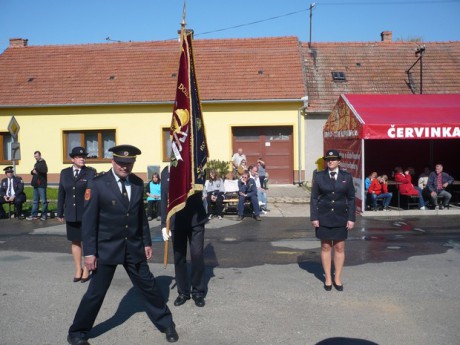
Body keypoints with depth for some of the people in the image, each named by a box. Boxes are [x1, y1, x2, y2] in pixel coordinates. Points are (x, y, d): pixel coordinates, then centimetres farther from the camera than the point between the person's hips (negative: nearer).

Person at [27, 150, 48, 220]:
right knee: (35, 201, 10)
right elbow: (32, 172, 20)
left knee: (43, 201, -3)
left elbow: (44, 170, -27)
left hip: (41, 184, -9)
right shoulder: (37, 163, 18)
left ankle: (44, 215, 2)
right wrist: (33, 171, -1)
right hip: (36, 184, 9)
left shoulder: (43, 163, -7)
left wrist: (36, 169, -27)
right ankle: (34, 215, 13)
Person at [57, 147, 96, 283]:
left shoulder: (91, 173, -5)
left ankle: (86, 270, 20)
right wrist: (60, 212, 8)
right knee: (75, 242, 12)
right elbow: (61, 193, 9)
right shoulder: (65, 173, 7)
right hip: (71, 214, 4)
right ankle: (78, 269, 26)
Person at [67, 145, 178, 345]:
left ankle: (166, 324, 30)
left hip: (134, 247, 4)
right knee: (96, 292, 5)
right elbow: (88, 220, -12)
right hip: (106, 248, -4)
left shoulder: (138, 183, 2)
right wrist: (89, 252, -14)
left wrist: (146, 242, 10)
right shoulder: (97, 184, -12)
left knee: (148, 285, 13)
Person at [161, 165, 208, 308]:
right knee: (179, 258, 9)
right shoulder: (166, 172, 3)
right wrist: (164, 224, 3)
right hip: (176, 221, 2)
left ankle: (198, 292, 20)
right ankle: (183, 292, 26)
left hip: (195, 219, -2)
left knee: (197, 256, 2)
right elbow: (164, 199, 6)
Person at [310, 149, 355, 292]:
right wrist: (314, 217, -6)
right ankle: (328, 278, 20)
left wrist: (351, 218, -2)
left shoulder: (347, 177, 1)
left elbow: (351, 198, 3)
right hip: (324, 217, 0)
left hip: (340, 218, 1)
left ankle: (337, 278, 21)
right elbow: (314, 198, 0)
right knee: (325, 247, 8)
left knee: (339, 248, 7)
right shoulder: (319, 176, -1)